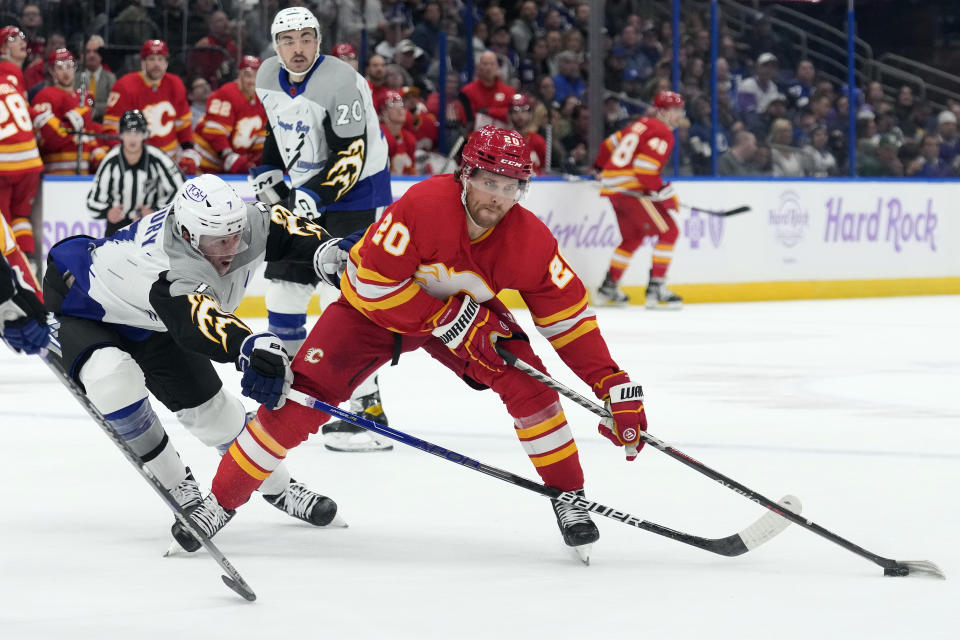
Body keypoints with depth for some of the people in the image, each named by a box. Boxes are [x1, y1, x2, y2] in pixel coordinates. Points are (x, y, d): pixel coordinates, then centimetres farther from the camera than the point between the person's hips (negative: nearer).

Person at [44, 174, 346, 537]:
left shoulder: (246, 222, -25)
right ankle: (177, 486, -13)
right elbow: (200, 322, -65)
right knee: (115, 379, -33)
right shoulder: (173, 273, -47)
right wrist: (250, 346, -84)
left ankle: (278, 487, 28)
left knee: (209, 405, 7)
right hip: (79, 309, -7)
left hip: (150, 323, 7)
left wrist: (326, 253, -24)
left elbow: (285, 230, -5)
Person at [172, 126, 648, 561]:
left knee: (529, 384, -17)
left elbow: (568, 317, -15)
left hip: (466, 312, 3)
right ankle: (221, 501, -1)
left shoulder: (530, 240, -22)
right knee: (300, 399, -14)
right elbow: (372, 279, -29)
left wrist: (612, 384, -23)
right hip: (376, 307, -3)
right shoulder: (425, 204, -35)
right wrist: (449, 321, -30)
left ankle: (568, 499, 1)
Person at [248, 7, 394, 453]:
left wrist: (316, 195, -34)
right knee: (283, 290, 8)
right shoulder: (269, 78, 0)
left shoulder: (341, 83, -24)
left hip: (355, 193, -8)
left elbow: (351, 155, -26)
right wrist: (268, 171, 7)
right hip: (302, 193, 8)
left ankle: (367, 409, -12)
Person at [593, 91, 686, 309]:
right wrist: (662, 192, -16)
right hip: (632, 190, -9)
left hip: (612, 189, 9)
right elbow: (645, 166, -22)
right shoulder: (662, 133, -9)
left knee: (633, 236, 23)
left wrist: (601, 168, 44)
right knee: (668, 232, -6)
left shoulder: (642, 125, 19)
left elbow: (610, 144, 29)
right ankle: (656, 289, -12)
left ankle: (608, 287, 24)